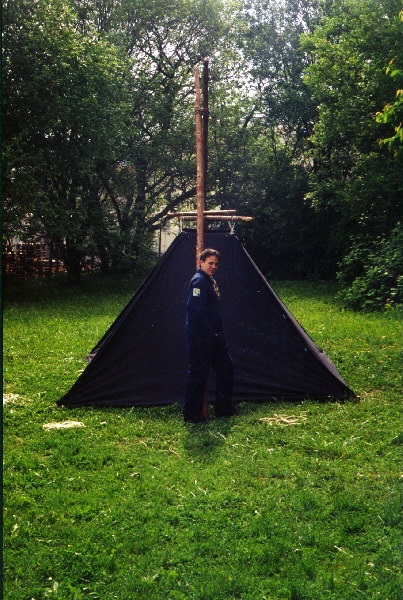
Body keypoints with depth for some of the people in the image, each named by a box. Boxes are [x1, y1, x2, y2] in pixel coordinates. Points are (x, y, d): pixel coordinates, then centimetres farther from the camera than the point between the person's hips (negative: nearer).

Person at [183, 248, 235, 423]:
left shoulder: (211, 281, 17)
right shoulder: (199, 281, -15)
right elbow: (196, 311, -23)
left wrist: (218, 333, 18)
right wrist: (210, 333, -18)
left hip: (213, 337, 10)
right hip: (200, 338, -10)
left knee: (226, 367, 14)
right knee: (198, 374, -4)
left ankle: (224, 409, 24)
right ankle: (192, 414, 5)